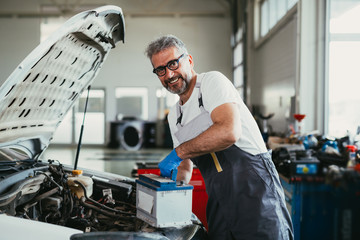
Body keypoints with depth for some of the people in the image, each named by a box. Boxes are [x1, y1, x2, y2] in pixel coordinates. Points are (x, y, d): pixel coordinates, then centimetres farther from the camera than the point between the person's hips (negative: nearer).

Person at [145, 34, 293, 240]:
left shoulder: (213, 81, -5)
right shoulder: (174, 116, 18)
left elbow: (229, 132, -22)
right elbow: (185, 167, 24)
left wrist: (179, 152, -14)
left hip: (253, 188, -7)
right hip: (218, 198, 7)